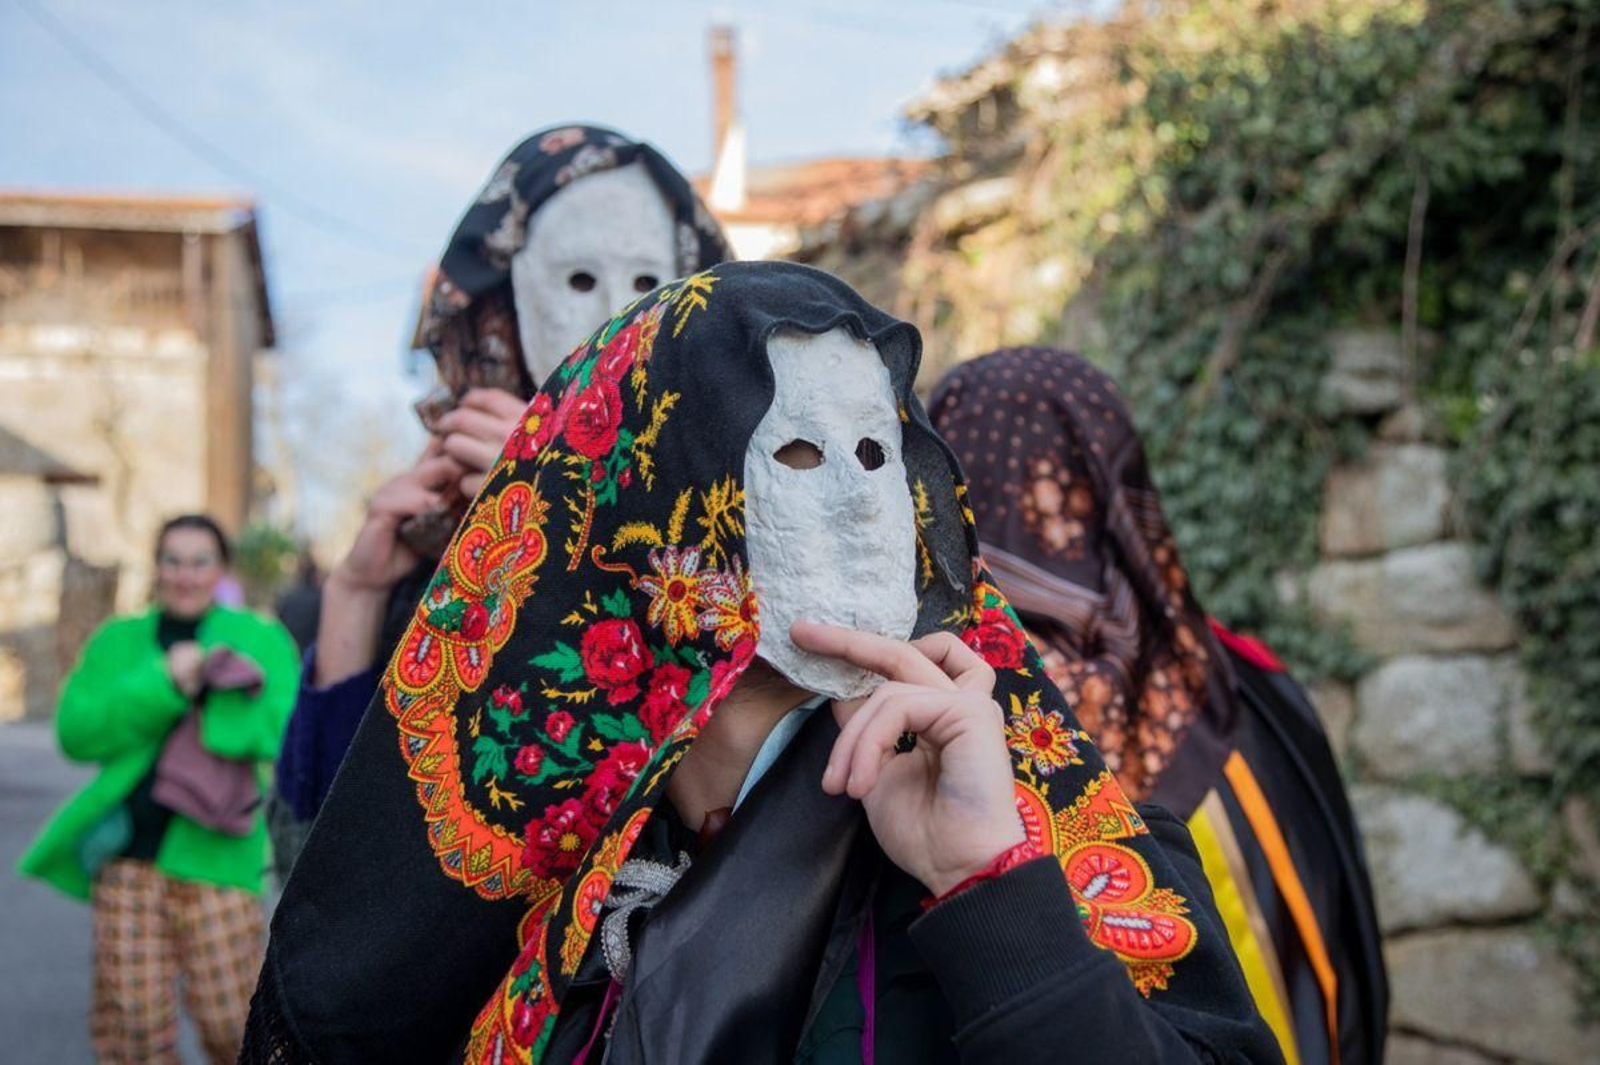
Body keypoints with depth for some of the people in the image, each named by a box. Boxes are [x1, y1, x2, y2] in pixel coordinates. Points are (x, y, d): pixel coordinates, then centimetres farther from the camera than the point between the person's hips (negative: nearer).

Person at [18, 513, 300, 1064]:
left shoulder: (261, 639, 7)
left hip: (214, 851, -2)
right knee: (130, 1016, 0)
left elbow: (286, 729, -7)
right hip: (126, 852, 2)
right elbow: (75, 731, -1)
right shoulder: (116, 640, 13)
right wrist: (162, 683, -12)